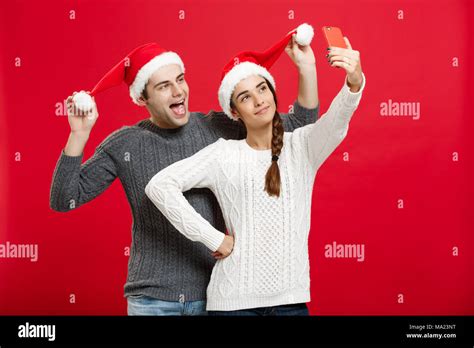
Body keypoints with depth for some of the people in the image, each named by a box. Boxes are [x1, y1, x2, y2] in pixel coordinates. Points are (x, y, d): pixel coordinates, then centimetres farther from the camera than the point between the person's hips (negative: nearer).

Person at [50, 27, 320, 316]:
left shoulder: (220, 128, 0)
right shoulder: (124, 144, -2)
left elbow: (300, 128, 4)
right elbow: (64, 200, -2)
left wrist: (304, 69, -8)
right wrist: (80, 134, -13)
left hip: (213, 293, 1)